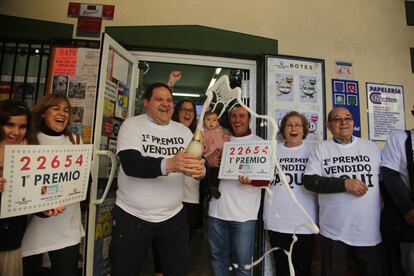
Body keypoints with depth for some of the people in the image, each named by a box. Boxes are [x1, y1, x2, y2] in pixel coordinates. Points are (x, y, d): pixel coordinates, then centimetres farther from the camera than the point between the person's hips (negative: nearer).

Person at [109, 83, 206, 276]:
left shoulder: (183, 131, 7)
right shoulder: (132, 125, -6)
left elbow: (198, 163, 1)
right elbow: (130, 164, -22)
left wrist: (201, 170, -24)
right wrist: (168, 165, -38)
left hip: (173, 217, 4)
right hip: (131, 216, -3)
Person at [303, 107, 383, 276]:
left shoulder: (372, 147, 9)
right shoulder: (321, 149, -1)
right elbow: (309, 181, -10)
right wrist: (344, 183, -17)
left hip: (371, 232, 3)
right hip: (334, 232, -2)